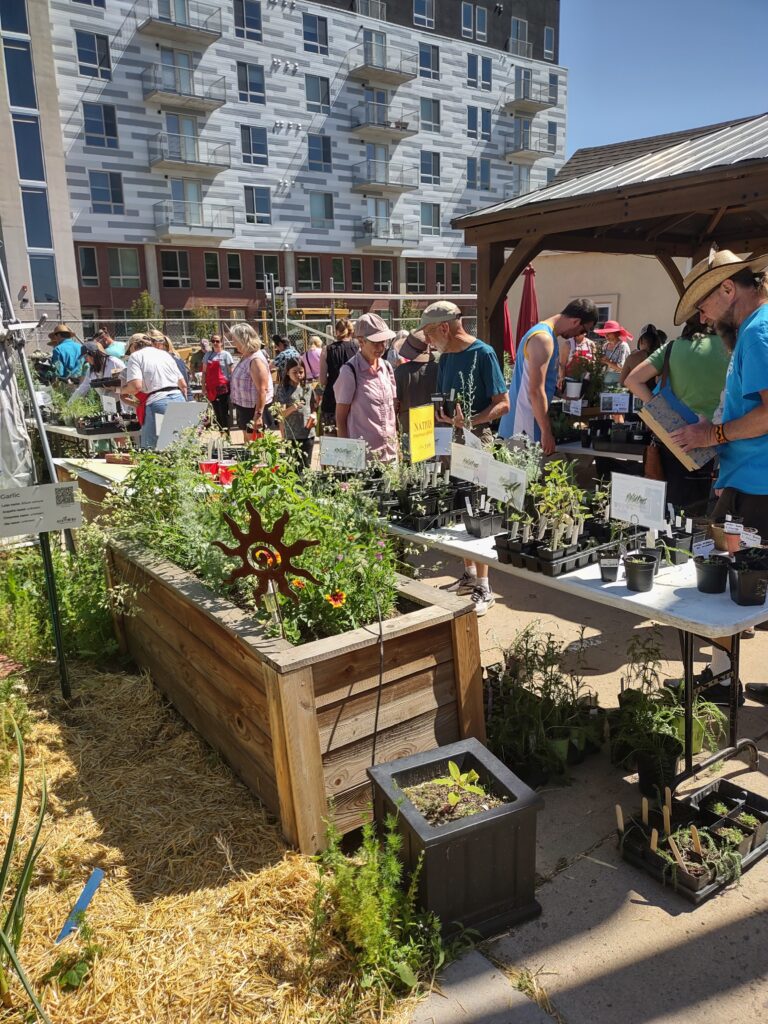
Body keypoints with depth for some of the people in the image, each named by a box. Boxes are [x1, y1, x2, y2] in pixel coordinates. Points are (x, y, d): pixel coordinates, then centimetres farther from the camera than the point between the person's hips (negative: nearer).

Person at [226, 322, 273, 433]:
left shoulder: (256, 360, -21)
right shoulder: (245, 357, 8)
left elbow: (262, 390, -26)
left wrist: (258, 415, -28)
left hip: (255, 410, -9)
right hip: (245, 408, 9)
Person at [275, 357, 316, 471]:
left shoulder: (308, 388, 7)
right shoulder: (283, 389, -4)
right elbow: (281, 414, -11)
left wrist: (313, 417, -5)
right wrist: (292, 408, -31)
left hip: (308, 433, 3)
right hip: (291, 435, -3)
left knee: (306, 466, 7)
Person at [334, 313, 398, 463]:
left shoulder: (387, 367, 9)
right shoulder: (350, 372, -8)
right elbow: (340, 419, -4)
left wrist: (397, 444, 12)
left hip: (391, 453, 6)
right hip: (363, 456, -5)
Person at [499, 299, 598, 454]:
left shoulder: (544, 331, 15)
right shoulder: (544, 339, -18)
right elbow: (536, 391, -23)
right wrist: (546, 432, -20)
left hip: (522, 421, 10)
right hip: (524, 425, -10)